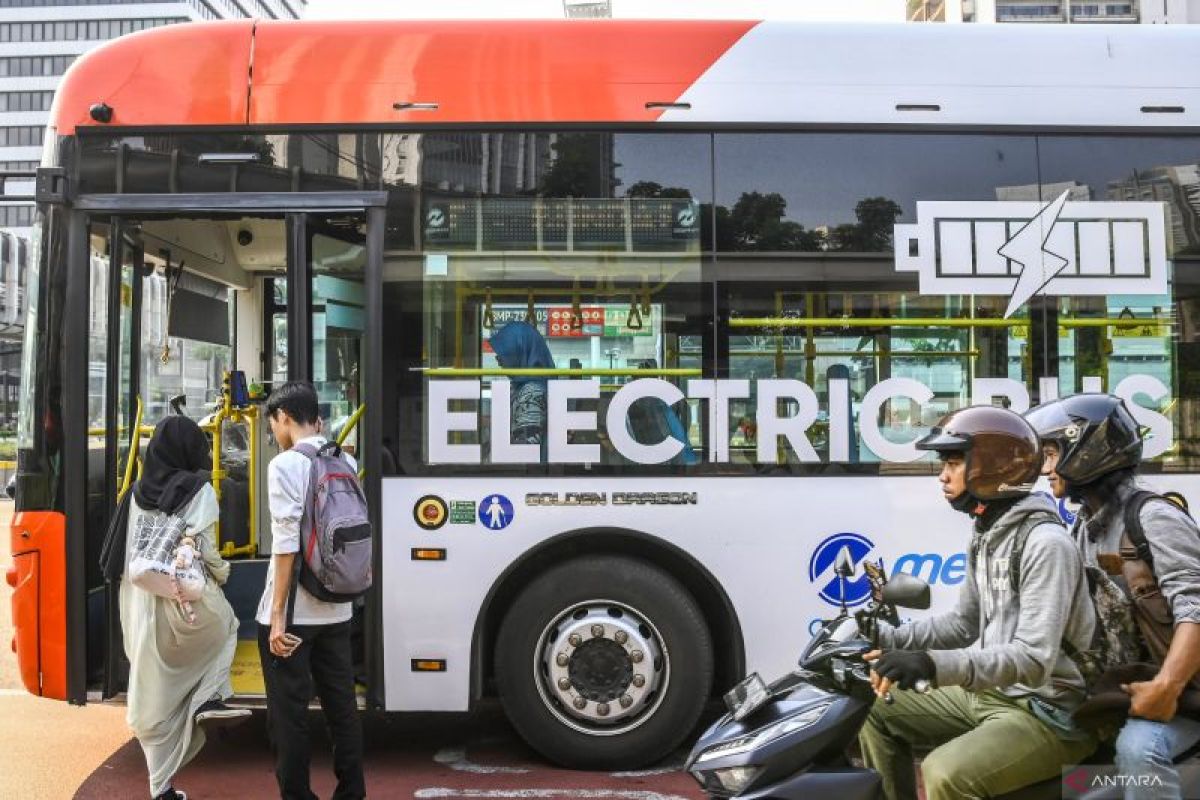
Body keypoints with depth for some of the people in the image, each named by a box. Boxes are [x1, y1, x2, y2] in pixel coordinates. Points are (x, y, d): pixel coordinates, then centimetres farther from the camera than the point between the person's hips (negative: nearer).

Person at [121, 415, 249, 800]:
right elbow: (202, 547, -10)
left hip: (141, 603, 5)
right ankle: (209, 699, 9)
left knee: (154, 699, 11)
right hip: (187, 599, -5)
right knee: (225, 626, 29)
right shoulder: (198, 489, -5)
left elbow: (131, 551, 10)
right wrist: (222, 571, 8)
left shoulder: (140, 491, 11)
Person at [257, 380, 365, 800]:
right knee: (342, 706, 13)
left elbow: (287, 544, -17)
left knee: (289, 712, 4)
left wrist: (277, 615, -15)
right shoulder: (347, 463, 8)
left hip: (293, 614, -6)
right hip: (336, 610, 6)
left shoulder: (285, 465, -11)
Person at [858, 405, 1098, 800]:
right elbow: (964, 623, 18)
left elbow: (1034, 660, -28)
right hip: (988, 693, 10)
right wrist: (888, 638, 5)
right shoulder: (986, 535, 9)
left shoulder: (1045, 543, -21)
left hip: (1046, 711, -9)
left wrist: (935, 665, -40)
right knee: (876, 711, 11)